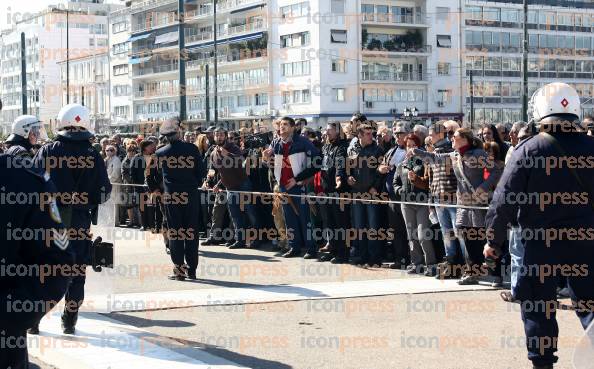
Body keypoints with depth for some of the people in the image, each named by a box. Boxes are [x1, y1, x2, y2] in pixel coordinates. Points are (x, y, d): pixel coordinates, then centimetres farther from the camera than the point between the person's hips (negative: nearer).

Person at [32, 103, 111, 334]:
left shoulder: (47, 152, -6)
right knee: (77, 271, 10)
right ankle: (69, 322, 13)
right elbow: (104, 191, -3)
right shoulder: (93, 156, -5)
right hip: (79, 222, 0)